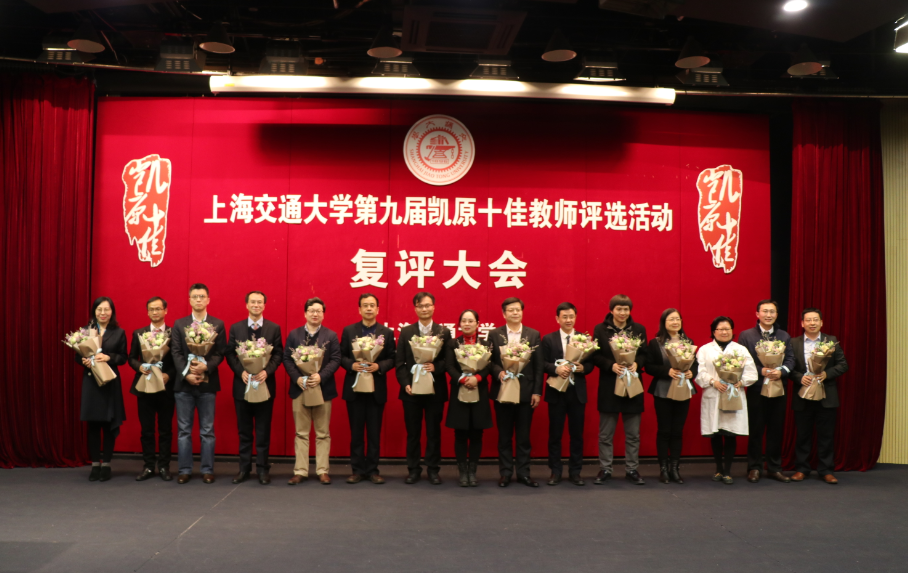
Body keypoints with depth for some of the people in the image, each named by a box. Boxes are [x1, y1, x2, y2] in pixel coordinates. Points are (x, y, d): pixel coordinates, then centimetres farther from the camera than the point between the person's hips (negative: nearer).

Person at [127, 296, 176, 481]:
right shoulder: (138, 333, 8)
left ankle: (164, 466, 13)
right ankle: (148, 466, 16)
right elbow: (132, 358, 9)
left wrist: (169, 375, -16)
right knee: (146, 430, 7)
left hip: (166, 387, -2)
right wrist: (140, 367, -12)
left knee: (165, 430, 5)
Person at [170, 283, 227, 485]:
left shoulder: (218, 324, 4)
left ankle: (207, 470, 10)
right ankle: (185, 470, 13)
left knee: (207, 430, 3)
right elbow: (176, 353, 0)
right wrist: (186, 374, -13)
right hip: (183, 383, 1)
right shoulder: (179, 324, 8)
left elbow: (220, 353, -2)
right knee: (183, 430, 5)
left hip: (207, 383, -1)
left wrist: (206, 366, -19)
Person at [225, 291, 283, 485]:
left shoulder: (274, 328, 2)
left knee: (263, 430, 4)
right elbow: (230, 354, 2)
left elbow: (279, 354, -1)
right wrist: (241, 372, -13)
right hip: (242, 384, 1)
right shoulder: (235, 328, 5)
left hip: (265, 384, -1)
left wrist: (267, 371, -17)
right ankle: (244, 468, 17)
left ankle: (262, 468, 12)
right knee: (244, 430, 8)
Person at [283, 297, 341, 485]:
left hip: (323, 389, -1)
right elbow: (287, 359, 2)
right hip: (300, 388, 1)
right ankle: (300, 471, 11)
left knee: (323, 433, 5)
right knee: (301, 433, 6)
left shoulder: (331, 335, 4)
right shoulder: (294, 334, 7)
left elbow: (335, 360, -4)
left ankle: (323, 471, 12)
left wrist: (321, 376, -18)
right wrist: (297, 378, -13)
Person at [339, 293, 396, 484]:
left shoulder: (387, 332, 3)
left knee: (374, 432, 5)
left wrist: (379, 366, -17)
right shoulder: (348, 331, 4)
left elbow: (392, 359, 1)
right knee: (356, 431, 7)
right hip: (354, 387, 0)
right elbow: (341, 356, 3)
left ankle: (372, 470, 14)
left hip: (377, 388, 0)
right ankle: (358, 470, 16)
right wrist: (351, 365, -15)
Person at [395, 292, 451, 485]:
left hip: (435, 389, 0)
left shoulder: (444, 332, 3)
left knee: (434, 431, 6)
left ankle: (433, 469, 16)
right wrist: (405, 384, -9)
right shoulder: (406, 332, 5)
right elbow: (399, 362, 2)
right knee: (413, 432, 7)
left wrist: (436, 367, -18)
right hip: (411, 389, 1)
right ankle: (413, 469, 17)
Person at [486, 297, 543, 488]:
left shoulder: (534, 335, 4)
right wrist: (499, 372, -20)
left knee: (524, 435, 7)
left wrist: (537, 391, -3)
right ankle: (505, 473, 16)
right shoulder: (494, 334, 3)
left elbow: (539, 366, 2)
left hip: (526, 392, 1)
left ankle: (523, 473, 17)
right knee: (504, 436, 7)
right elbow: (489, 361, 0)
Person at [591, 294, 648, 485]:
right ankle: (605, 469, 15)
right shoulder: (600, 329, 0)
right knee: (606, 433, 5)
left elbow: (644, 354, 6)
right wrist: (611, 365, -18)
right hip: (608, 386, -1)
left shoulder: (639, 329, 5)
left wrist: (637, 364, -14)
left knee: (633, 433, 8)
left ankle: (632, 470, 18)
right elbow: (595, 356, -2)